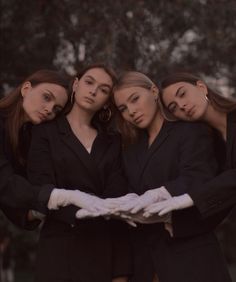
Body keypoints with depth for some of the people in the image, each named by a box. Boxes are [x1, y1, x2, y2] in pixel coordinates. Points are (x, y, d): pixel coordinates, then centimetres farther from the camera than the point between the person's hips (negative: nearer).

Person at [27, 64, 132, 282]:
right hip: (62, 249, -3)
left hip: (107, 249, 3)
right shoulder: (46, 133, 3)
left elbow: (117, 199, 0)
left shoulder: (112, 141, 12)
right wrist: (81, 210, -25)